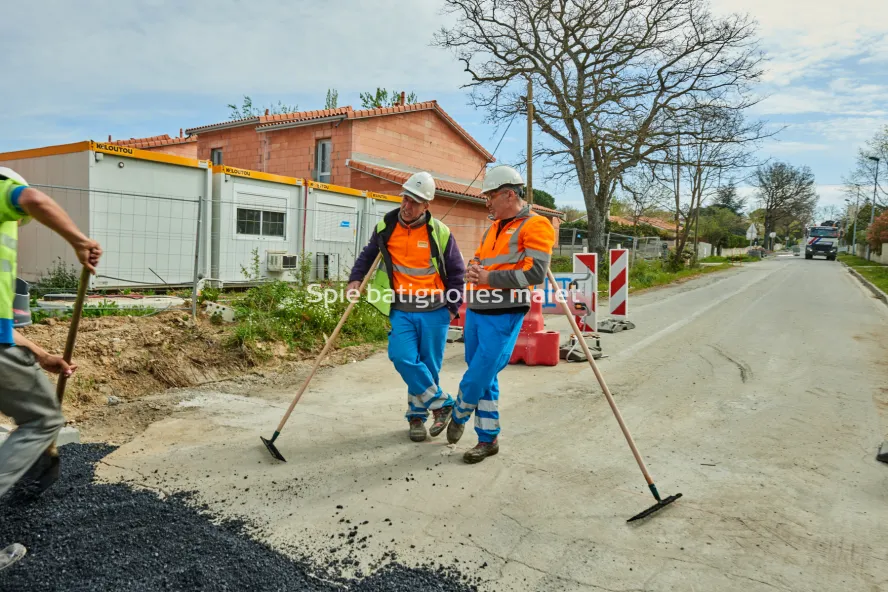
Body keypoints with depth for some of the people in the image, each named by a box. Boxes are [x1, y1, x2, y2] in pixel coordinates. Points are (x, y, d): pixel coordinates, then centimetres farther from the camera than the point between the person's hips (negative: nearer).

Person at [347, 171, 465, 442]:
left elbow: (457, 272, 5)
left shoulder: (440, 233, -3)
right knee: (403, 358, -15)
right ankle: (441, 403, 5)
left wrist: (452, 308, 1)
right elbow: (368, 254, 19)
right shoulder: (386, 226, 3)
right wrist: (356, 278, 4)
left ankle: (418, 414, 26)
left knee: (428, 366, 5)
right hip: (401, 310, 1)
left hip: (433, 310, -1)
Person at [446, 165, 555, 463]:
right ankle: (488, 438, 25)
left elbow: (535, 272, -18)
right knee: (484, 377, 13)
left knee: (478, 377, -4)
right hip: (476, 310, 8)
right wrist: (473, 269, 0)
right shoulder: (494, 227, 18)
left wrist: (489, 277, -15)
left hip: (503, 315, -8)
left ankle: (459, 416, 26)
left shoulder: (535, 225, -7)